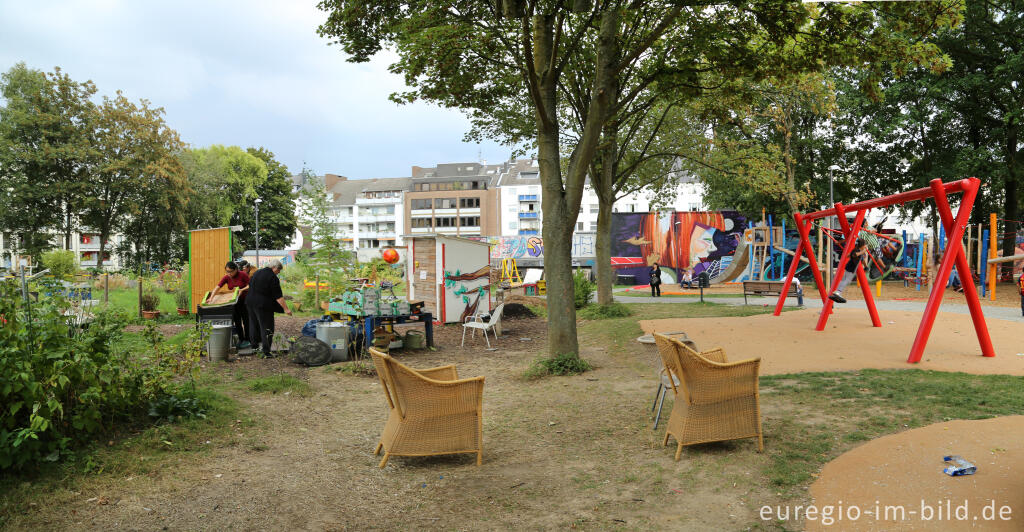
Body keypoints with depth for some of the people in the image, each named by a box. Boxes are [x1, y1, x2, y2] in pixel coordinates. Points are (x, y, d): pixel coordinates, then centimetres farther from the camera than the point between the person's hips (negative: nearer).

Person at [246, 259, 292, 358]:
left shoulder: (257, 272, 12)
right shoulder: (272, 277, -13)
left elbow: (250, 285, 23)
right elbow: (278, 296, -17)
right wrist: (286, 309, -15)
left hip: (250, 302, 8)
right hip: (263, 305, -8)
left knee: (254, 324, 20)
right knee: (266, 327, -4)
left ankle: (254, 345, 31)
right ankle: (266, 352, -7)